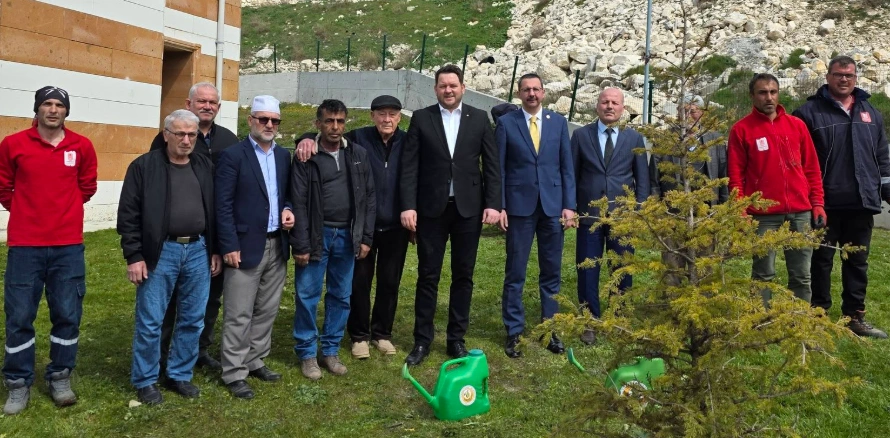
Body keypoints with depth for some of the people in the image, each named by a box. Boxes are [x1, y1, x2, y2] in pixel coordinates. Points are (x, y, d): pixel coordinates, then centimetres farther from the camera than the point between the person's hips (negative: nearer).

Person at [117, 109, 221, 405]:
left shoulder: (206, 167, 8)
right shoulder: (144, 166, -4)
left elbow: (215, 211, 12)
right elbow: (128, 215, -6)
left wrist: (216, 251, 8)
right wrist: (133, 257, -10)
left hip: (199, 251, 4)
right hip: (160, 253, -4)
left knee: (193, 320, 11)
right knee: (150, 322, 3)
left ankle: (180, 375, 26)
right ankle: (145, 381, 20)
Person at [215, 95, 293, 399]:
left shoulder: (284, 156, 11)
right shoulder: (232, 155, -7)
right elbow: (223, 205, -10)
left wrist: (287, 210, -2)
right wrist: (229, 246, -15)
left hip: (277, 246, 6)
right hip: (246, 246, -6)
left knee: (267, 311, 14)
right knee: (239, 315, 1)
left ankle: (255, 361, 28)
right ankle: (235, 373, 12)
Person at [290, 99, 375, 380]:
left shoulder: (359, 155, 5)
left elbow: (369, 198, 7)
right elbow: (299, 203, -8)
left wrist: (366, 237, 1)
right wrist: (301, 245, -11)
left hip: (347, 236, 3)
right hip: (316, 235, -3)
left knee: (341, 296, 10)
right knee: (308, 295, 3)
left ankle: (331, 350, 24)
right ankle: (307, 353, 18)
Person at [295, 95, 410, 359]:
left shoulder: (408, 143, 0)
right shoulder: (358, 138, -5)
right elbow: (326, 136, -7)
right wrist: (308, 139, -31)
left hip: (396, 227, 2)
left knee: (389, 282, 12)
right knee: (360, 282, 8)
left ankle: (382, 333, 30)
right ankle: (359, 335, 25)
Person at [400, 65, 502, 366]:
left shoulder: (479, 118, 5)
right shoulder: (421, 118, 3)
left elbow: (492, 165, 4)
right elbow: (409, 166, -2)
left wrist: (493, 204, -5)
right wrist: (408, 206, -10)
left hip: (468, 208, 1)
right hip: (431, 208, -1)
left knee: (463, 275, 9)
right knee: (428, 275, 5)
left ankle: (456, 338, 21)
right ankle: (422, 340, 17)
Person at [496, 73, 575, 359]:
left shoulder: (558, 122, 8)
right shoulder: (506, 123, 1)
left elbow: (567, 166, 7)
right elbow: (499, 168, 1)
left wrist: (569, 205, 0)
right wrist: (499, 206, -6)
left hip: (552, 205, 2)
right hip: (519, 206, -2)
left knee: (552, 272, 9)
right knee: (515, 273, 2)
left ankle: (550, 329, 21)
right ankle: (514, 332, 13)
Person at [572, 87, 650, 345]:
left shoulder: (634, 138, 6)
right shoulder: (581, 135, 4)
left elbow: (642, 179, 7)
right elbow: (572, 174, 6)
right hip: (589, 215, 0)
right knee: (588, 272, 4)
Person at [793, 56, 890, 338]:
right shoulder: (810, 112, -4)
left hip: (862, 202, 5)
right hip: (825, 203, -5)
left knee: (858, 261, 11)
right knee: (821, 260, 4)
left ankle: (855, 316, 21)